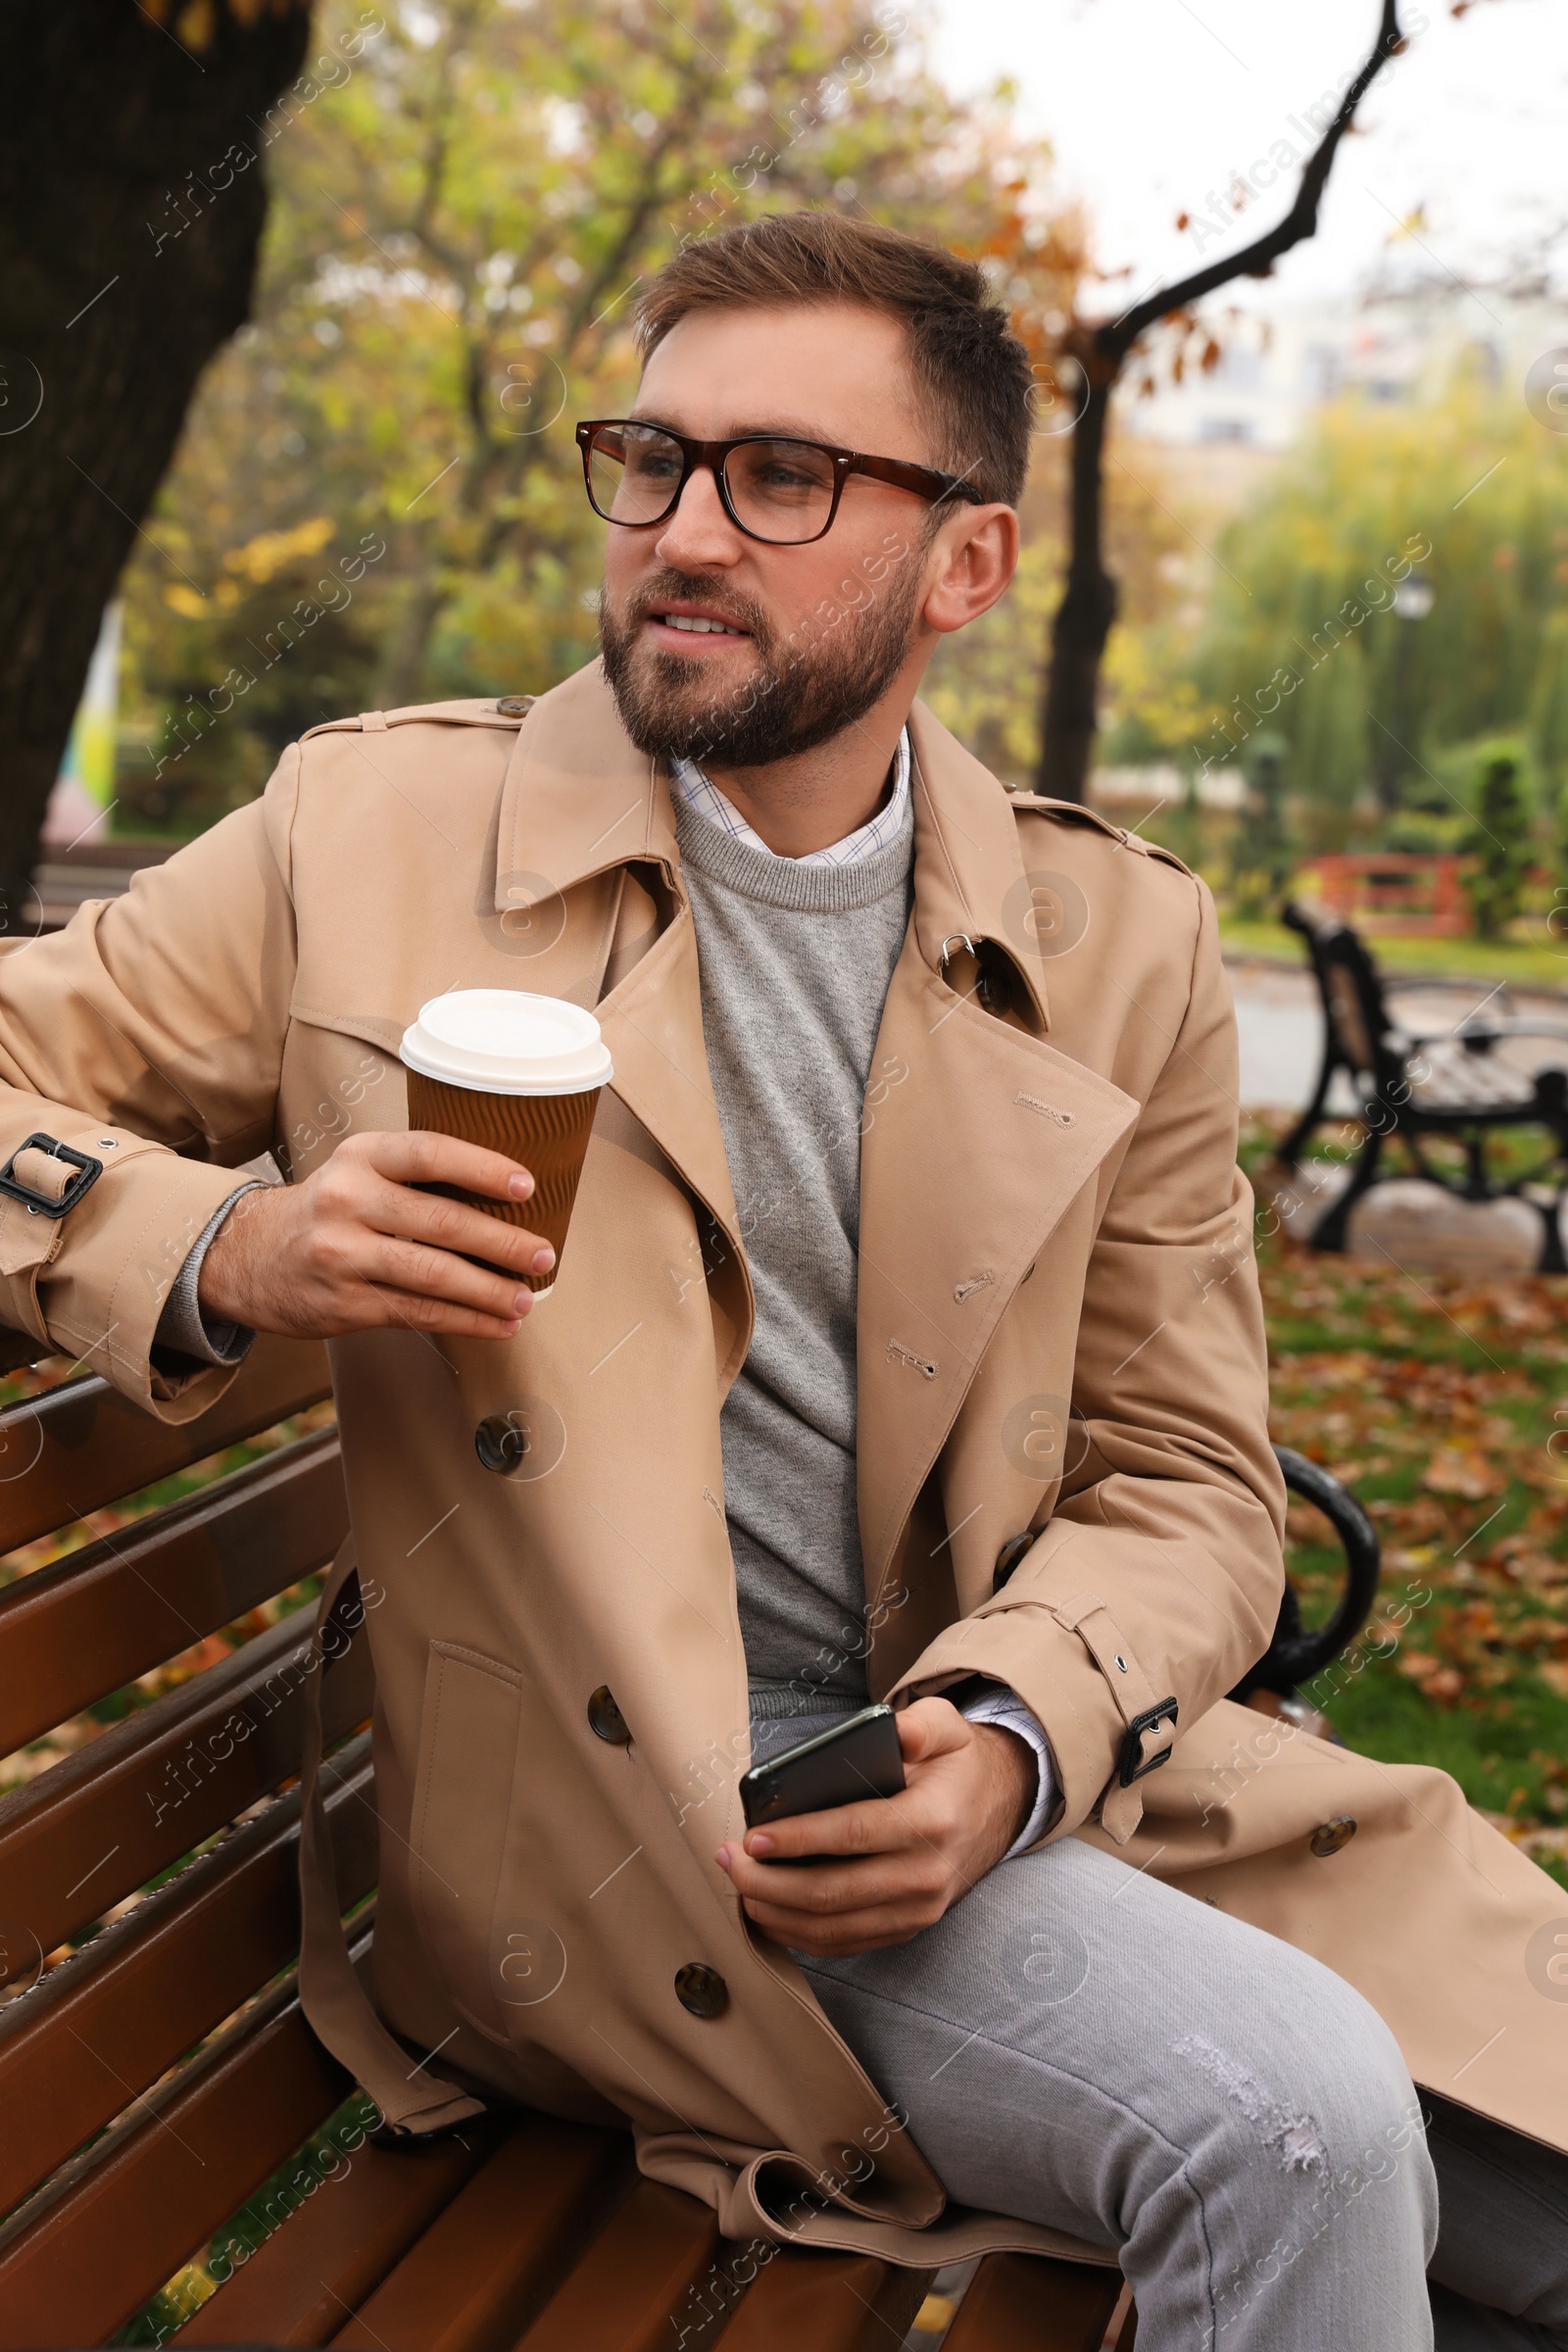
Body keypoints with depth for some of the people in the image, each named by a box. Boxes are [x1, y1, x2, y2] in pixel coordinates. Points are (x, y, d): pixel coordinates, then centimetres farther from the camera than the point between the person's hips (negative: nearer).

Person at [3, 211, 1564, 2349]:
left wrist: (1007, 1740, -16)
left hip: (1006, 1755, 4)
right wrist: (230, 1251, -17)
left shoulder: (1119, 946, 3)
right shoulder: (376, 829, -2)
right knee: (1293, 2120, -25)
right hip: (624, 1796, -4)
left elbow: (1182, 1481, 5)